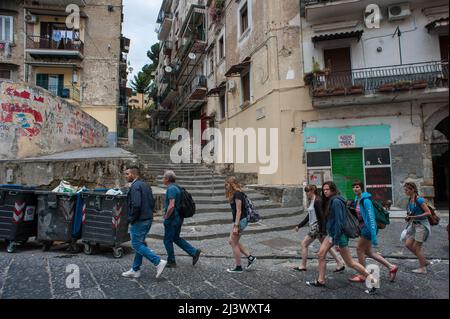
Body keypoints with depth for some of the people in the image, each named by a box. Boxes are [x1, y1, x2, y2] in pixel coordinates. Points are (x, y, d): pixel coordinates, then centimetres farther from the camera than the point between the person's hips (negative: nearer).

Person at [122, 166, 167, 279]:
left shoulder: (135, 186, -16)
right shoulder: (145, 185, 13)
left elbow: (136, 205, -26)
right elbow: (152, 202, 15)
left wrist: (131, 219, -14)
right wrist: (148, 214, 15)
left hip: (139, 221, -10)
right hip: (148, 219, 10)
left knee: (137, 245, -1)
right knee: (140, 244, 15)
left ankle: (159, 262, -6)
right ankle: (135, 270, 25)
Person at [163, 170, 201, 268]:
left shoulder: (171, 189, -19)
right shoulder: (177, 187, 11)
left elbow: (171, 206, -29)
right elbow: (180, 204, 19)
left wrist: (166, 217, -16)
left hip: (172, 219, -9)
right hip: (179, 218, 9)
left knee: (168, 240, 7)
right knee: (176, 238, 20)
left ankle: (171, 262, 18)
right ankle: (194, 252, 14)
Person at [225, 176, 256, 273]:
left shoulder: (237, 194, -17)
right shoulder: (237, 194, 12)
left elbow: (239, 211, -21)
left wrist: (236, 226, -21)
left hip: (241, 221, -10)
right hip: (240, 221, 10)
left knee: (234, 243, 2)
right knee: (231, 241, 15)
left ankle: (238, 267, 14)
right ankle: (250, 257, 18)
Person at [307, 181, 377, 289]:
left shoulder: (336, 201, -20)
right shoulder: (329, 201, 9)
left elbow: (339, 221, -23)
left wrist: (337, 241, -22)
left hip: (339, 234, -9)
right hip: (331, 233, 9)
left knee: (349, 262, 2)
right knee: (321, 254, 6)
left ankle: (371, 279, 18)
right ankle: (321, 281, 15)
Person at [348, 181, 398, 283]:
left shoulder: (365, 200, -20)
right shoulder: (357, 200, 7)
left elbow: (371, 217, -24)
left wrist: (373, 235, -26)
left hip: (368, 228, -9)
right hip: (363, 227, 9)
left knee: (360, 249, 2)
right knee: (367, 251, 15)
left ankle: (362, 276, 17)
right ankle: (391, 267, 25)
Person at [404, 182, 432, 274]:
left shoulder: (419, 200, -18)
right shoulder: (410, 200, 7)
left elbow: (428, 213, -19)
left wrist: (414, 217, -22)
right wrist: (409, 217, 1)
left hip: (421, 225, -8)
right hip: (413, 224, 8)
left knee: (416, 247, -1)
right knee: (408, 245, 7)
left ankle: (422, 268, 15)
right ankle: (424, 261, 25)